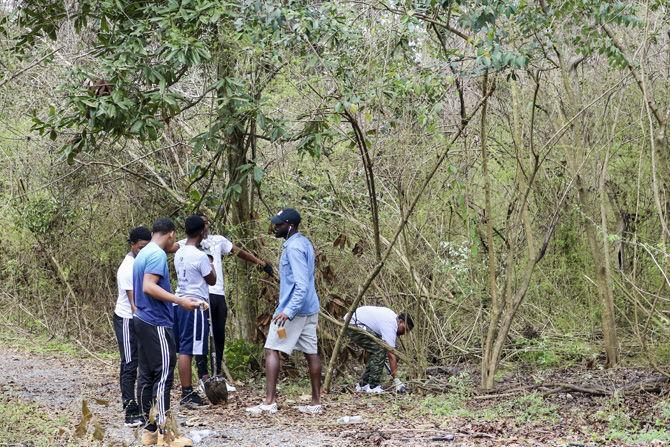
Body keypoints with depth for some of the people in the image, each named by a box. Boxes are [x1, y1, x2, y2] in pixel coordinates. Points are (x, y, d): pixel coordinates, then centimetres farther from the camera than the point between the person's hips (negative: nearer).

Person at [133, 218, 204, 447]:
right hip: (157, 324, -10)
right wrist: (180, 301, -26)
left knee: (146, 376, 9)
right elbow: (149, 287, -23)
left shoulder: (142, 254, 16)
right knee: (163, 376, -9)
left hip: (142, 321, 10)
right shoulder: (158, 255, -13)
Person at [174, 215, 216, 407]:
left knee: (183, 349, 9)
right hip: (195, 306, -8)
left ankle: (188, 391, 14)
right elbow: (212, 280, -4)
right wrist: (212, 267, 15)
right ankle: (187, 393, -6)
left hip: (181, 303, 8)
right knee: (188, 350, -7)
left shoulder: (179, 253, 9)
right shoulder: (200, 256, -15)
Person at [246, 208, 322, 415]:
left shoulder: (294, 248, -17)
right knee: (311, 352, 9)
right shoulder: (304, 243, 13)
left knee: (272, 350, -6)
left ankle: (269, 402, -9)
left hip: (294, 309, -10)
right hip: (310, 310, 10)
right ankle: (316, 402, 11)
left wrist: (288, 311, -30)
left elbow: (301, 285, -24)